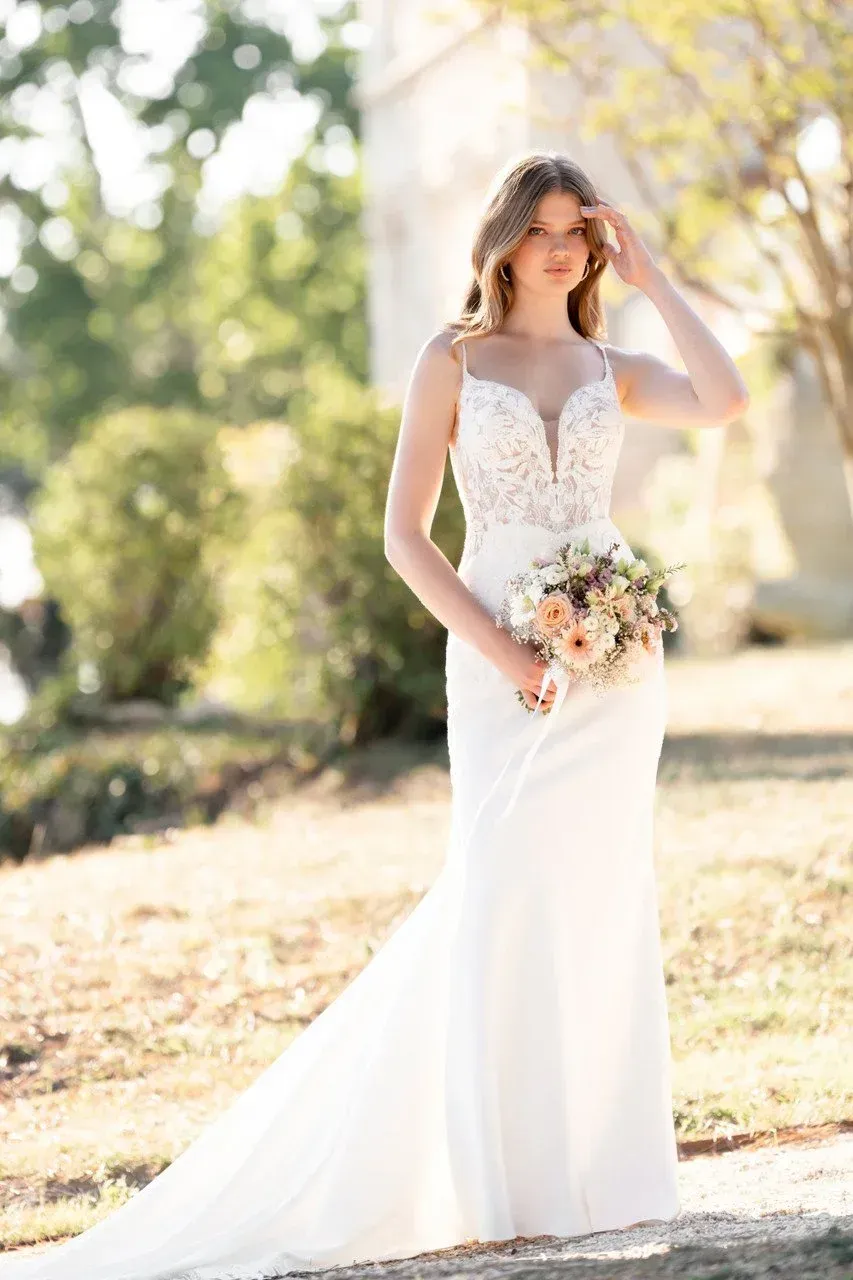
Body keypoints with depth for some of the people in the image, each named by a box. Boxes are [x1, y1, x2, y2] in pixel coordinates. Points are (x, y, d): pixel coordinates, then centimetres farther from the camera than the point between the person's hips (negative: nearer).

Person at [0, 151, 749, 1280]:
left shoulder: (613, 369, 13)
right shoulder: (452, 360, 5)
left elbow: (724, 402, -8)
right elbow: (406, 535, -1)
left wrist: (653, 278, 1)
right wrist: (499, 649, -12)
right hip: (501, 658, -3)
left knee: (601, 899, 3)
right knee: (502, 897, -8)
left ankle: (600, 1161, 10)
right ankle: (503, 1179, -2)